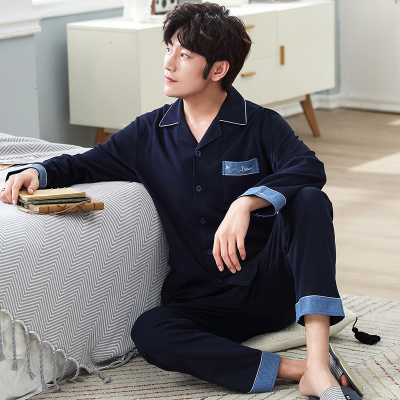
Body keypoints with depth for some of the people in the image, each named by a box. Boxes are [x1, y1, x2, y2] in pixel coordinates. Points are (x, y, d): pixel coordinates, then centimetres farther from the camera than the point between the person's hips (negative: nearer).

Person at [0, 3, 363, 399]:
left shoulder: (261, 125, -1)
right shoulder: (150, 133, 10)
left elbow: (309, 169, -21)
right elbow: (83, 164, 19)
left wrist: (245, 204, -38)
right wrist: (35, 172, -3)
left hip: (270, 285, -2)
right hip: (201, 302, 2)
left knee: (309, 201, -30)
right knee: (148, 332, -31)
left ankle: (317, 363, -43)